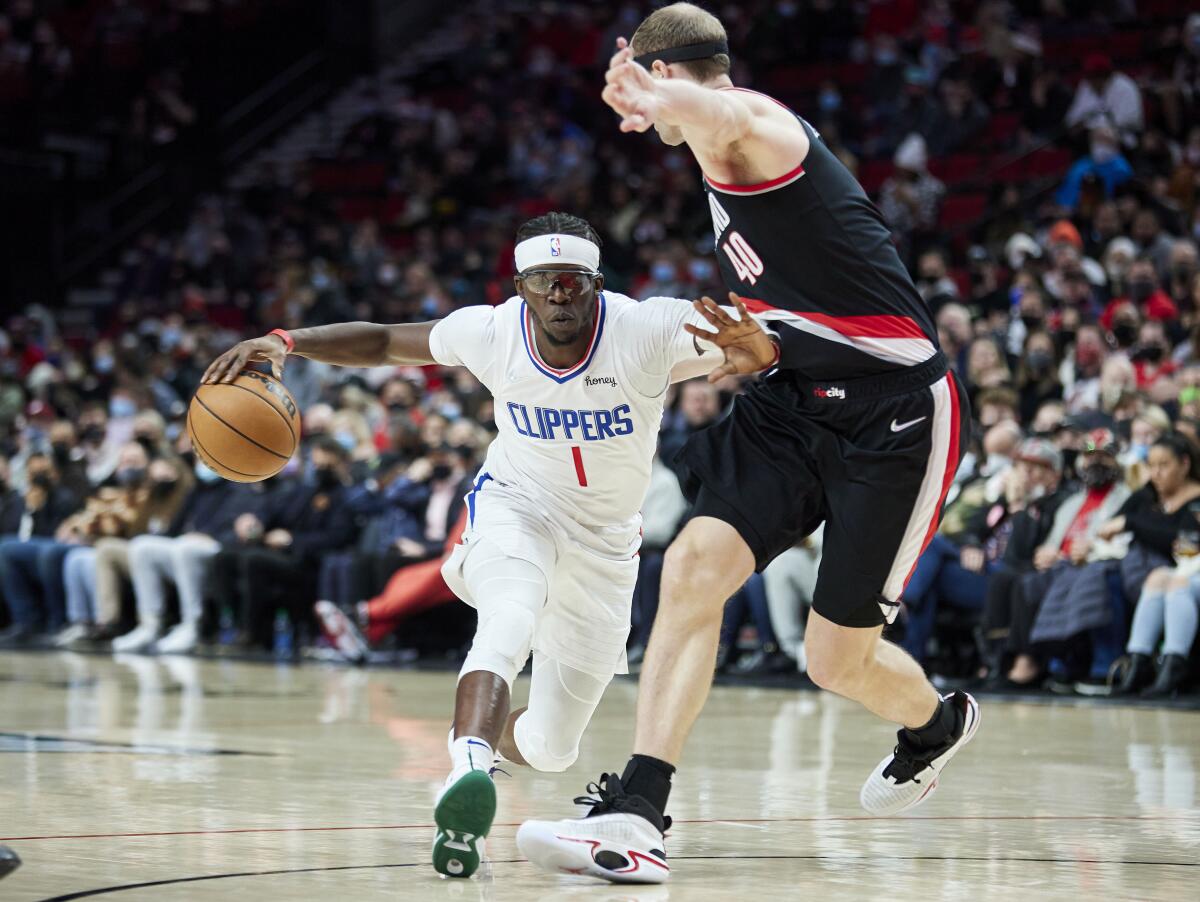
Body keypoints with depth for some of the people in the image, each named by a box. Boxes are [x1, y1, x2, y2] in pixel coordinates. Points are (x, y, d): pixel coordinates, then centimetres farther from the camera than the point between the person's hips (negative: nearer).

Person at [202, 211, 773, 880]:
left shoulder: (651, 330, -25)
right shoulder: (493, 331, -17)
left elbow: (764, 350, -35)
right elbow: (383, 342, -4)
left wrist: (751, 347, -60)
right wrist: (284, 342, -18)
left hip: (605, 542, 1)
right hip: (516, 506, -1)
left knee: (550, 747, 5)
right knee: (510, 621, -38)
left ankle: (483, 733, 40)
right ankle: (468, 766, -56)